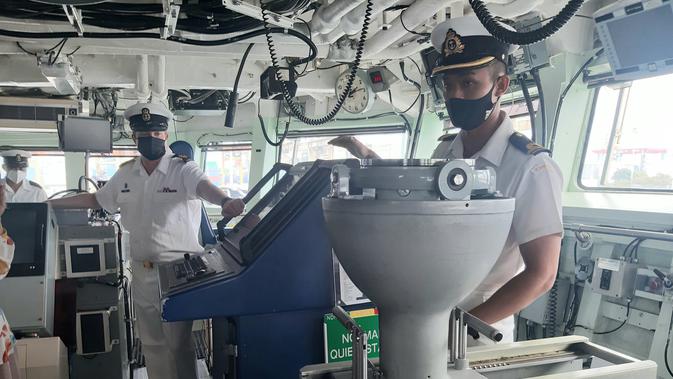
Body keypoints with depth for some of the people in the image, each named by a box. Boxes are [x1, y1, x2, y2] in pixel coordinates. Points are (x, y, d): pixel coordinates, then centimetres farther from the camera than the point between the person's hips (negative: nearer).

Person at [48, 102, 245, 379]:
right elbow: (97, 200, 20)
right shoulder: (125, 173, 6)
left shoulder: (183, 169, -11)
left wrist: (225, 201, -54)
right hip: (142, 272, 6)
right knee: (151, 344, 18)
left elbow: (204, 186, -32)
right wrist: (49, 204, 19)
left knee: (179, 344, 6)